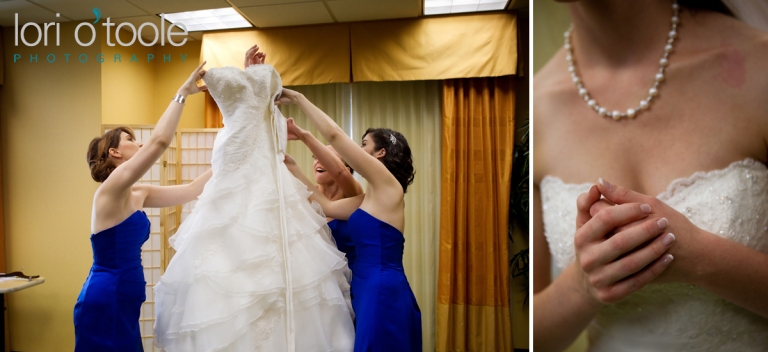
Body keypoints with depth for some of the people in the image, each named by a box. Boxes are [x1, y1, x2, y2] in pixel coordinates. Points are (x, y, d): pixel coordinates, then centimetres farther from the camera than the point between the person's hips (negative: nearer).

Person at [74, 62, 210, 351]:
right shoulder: (111, 188, -14)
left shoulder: (138, 195, 9)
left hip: (122, 305, 8)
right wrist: (183, 92, -17)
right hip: (104, 303, -8)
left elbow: (193, 189, 10)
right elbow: (159, 141, -26)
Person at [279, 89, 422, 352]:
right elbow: (326, 206, 15)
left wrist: (297, 98, 1)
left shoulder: (388, 186, -8)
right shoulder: (369, 199, 15)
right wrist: (292, 167, 16)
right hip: (372, 293, 9)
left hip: (383, 294, -9)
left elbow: (334, 134, -9)